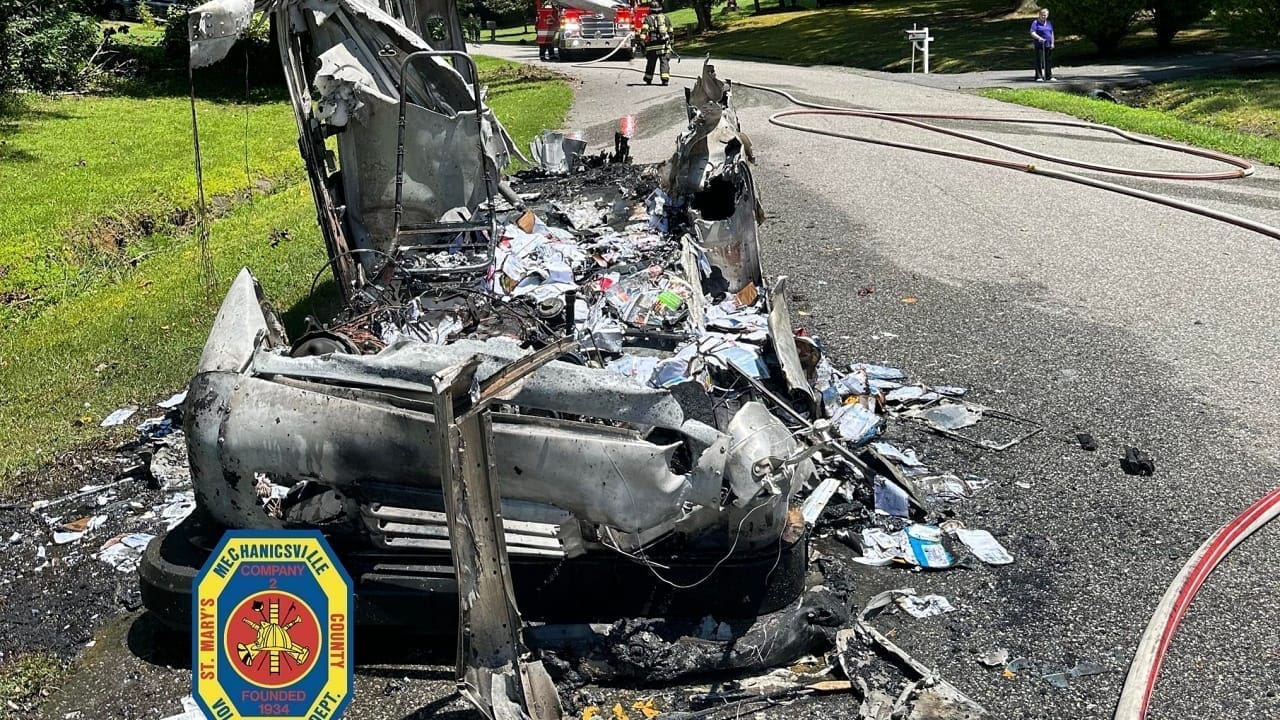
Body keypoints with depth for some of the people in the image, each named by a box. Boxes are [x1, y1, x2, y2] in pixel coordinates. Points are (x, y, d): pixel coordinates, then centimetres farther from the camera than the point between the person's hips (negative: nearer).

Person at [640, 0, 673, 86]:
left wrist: (642, 43, -11)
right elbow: (670, 32, 20)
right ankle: (665, 79, -15)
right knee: (664, 62, -1)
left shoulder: (648, 18, 5)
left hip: (652, 45, -1)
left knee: (651, 63, 10)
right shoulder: (666, 18, 16)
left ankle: (648, 80, 20)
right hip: (665, 45, 1)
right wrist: (670, 43, 29)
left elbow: (644, 31, -9)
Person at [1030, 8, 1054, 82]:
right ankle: (1039, 77, -5)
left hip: (1048, 45, 6)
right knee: (1039, 61, -8)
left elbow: (1052, 33, 19)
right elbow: (1032, 33, -11)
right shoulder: (1035, 23, -3)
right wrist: (1039, 37, -28)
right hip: (1039, 45, -6)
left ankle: (1049, 76, 14)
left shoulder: (1049, 23, 16)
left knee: (1049, 61, 8)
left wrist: (1052, 43, 10)